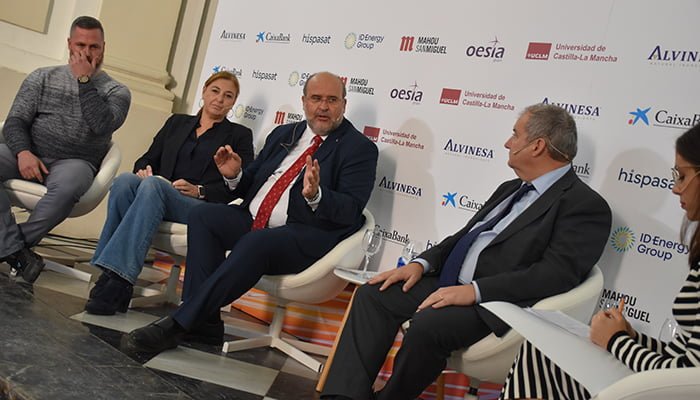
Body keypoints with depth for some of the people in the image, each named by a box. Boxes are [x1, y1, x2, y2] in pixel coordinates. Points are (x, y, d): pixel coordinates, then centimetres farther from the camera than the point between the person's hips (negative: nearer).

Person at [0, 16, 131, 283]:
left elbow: (103, 125, -10)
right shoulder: (43, 77, 16)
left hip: (75, 162, -3)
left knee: (66, 186, -39)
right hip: (30, 155, 3)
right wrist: (22, 152, -12)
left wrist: (85, 81, -8)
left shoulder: (116, 91, 10)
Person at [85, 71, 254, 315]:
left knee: (153, 185, -34)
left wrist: (199, 191, -10)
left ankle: (117, 279, -41)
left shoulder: (240, 135, 16)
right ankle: (116, 283, -34)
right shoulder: (177, 123, 28)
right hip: (157, 194, 4)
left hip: (202, 208, -3)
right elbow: (147, 160, 22)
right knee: (125, 180, -30)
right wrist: (143, 170, -3)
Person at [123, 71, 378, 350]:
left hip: (308, 235, -7)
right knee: (203, 215, -15)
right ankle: (205, 321, -17)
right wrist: (234, 175, -1)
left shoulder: (360, 149, 0)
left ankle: (179, 325, -25)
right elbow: (251, 188, 21)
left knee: (255, 243, -34)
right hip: (252, 222, 7)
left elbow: (352, 210, -11)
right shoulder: (283, 134, 19)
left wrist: (316, 196, -29)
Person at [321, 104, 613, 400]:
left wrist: (475, 290, -26)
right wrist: (421, 263, 3)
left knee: (427, 325, -32)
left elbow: (559, 273, -19)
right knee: (372, 295, -6)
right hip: (448, 284, 9)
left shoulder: (586, 205, -8)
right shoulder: (510, 189, 20)